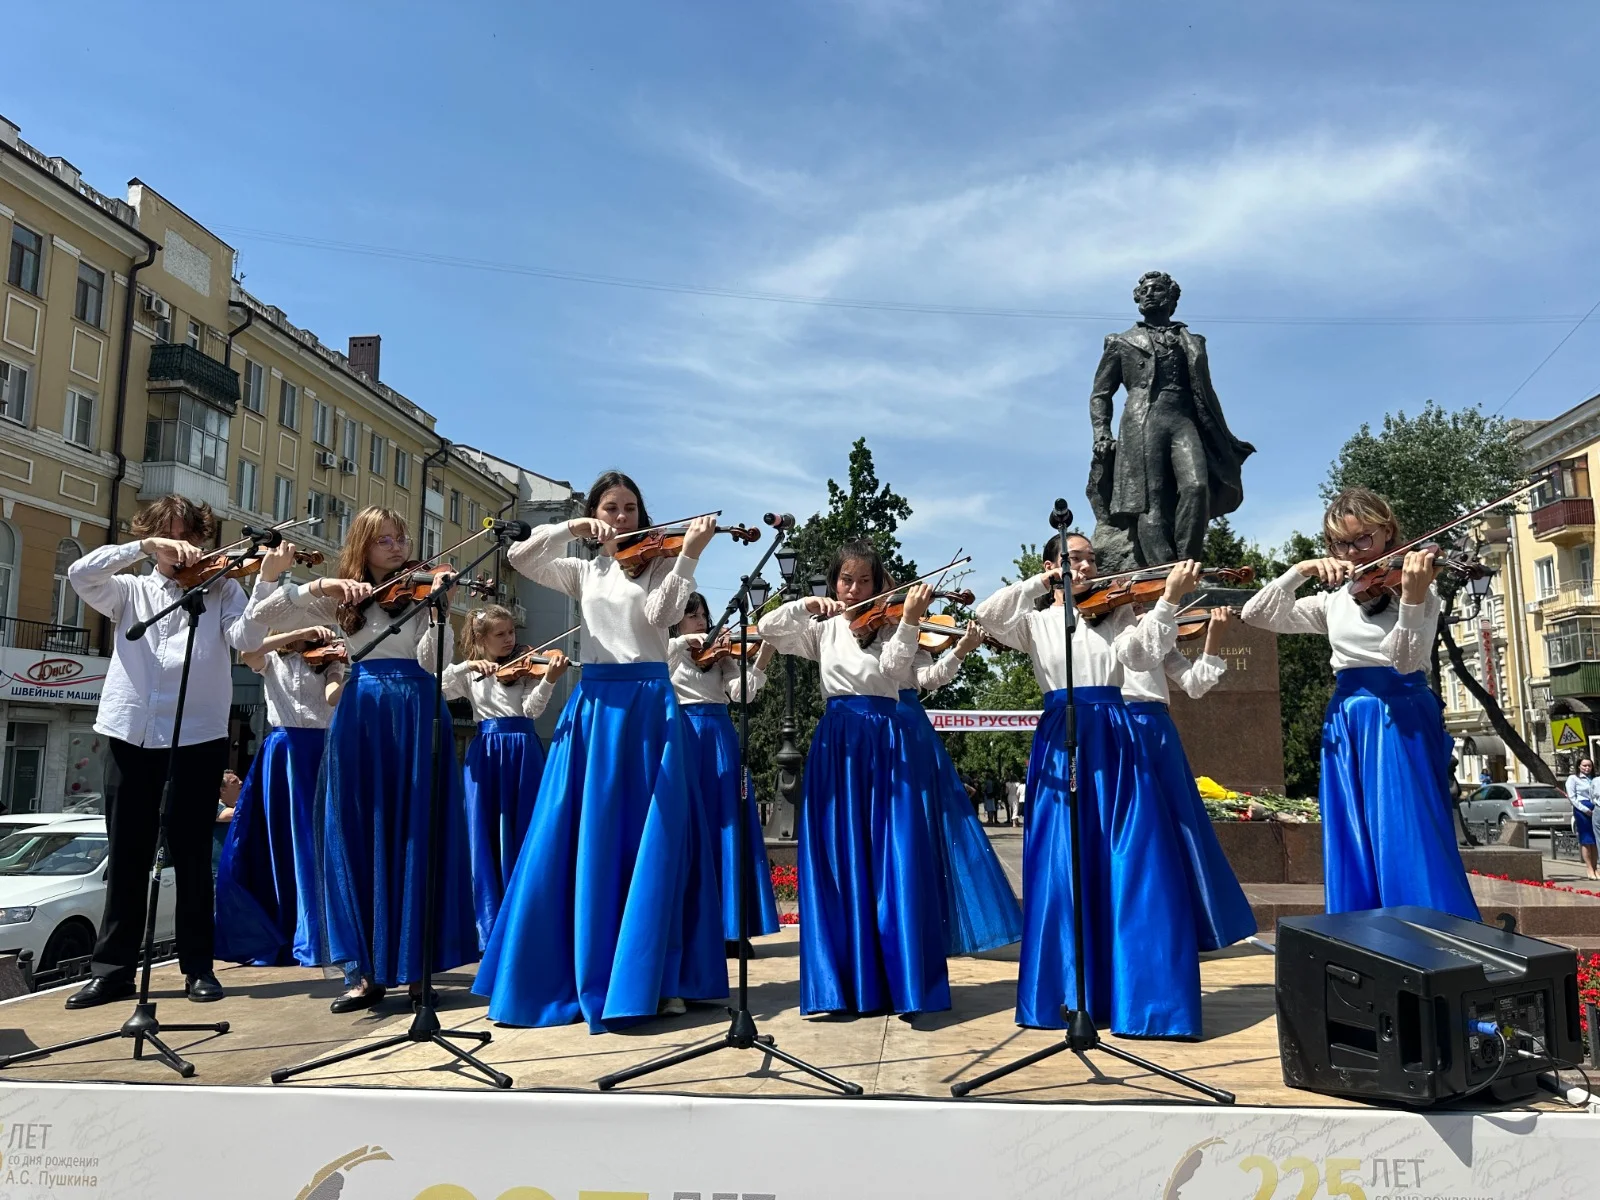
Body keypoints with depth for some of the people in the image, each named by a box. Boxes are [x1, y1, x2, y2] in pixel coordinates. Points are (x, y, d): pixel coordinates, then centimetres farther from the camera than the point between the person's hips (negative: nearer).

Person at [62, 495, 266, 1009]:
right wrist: (146, 548, -12)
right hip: (131, 734, 2)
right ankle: (113, 968, 17)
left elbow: (247, 638, -9)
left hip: (199, 736, -2)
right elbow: (79, 574, -5)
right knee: (127, 855, 8)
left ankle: (198, 966, 13)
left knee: (191, 854, 5)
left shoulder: (222, 589, 8)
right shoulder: (129, 592, 14)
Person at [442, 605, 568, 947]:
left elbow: (532, 709, -8)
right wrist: (468, 666, -13)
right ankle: (492, 924, 11)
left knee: (524, 834, 1)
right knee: (487, 837, 3)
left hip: (523, 752, -1)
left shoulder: (526, 669, 6)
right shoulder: (470, 674, 12)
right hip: (485, 754, 2)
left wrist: (549, 680, -25)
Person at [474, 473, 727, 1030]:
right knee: (586, 844, 2)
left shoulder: (658, 564, 9)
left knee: (651, 841, -4)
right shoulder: (582, 572, 16)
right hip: (593, 705, 3)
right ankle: (583, 972, 12)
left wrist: (688, 555, -19)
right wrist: (570, 529, -8)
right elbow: (519, 557, 3)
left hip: (649, 704, -2)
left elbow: (662, 615, -10)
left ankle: (654, 979, 2)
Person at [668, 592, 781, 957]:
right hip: (682, 739, -2)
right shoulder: (665, 652, 11)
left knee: (725, 829, -1)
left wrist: (763, 658, -13)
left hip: (720, 740, 2)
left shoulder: (720, 656, 15)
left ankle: (730, 929, 2)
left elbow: (742, 693, -1)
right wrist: (684, 641, -17)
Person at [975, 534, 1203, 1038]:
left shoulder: (1117, 613, 12)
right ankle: (1068, 993, 10)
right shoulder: (1035, 621, 10)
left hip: (1114, 743, 1)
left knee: (1134, 868, -4)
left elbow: (1145, 656, -6)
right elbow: (986, 614, -9)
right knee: (1062, 869, 0)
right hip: (1060, 746, 0)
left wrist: (1169, 600, -17)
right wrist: (1041, 586, -7)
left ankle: (1141, 994, 3)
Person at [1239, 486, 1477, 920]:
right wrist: (1301, 570, -6)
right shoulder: (1333, 599, 12)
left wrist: (1412, 598, -34)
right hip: (1345, 725, 5)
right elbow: (1255, 614, 6)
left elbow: (1407, 660, -17)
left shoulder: (1418, 587, -1)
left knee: (1409, 854, -10)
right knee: (1355, 860, 6)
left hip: (1399, 720, -5)